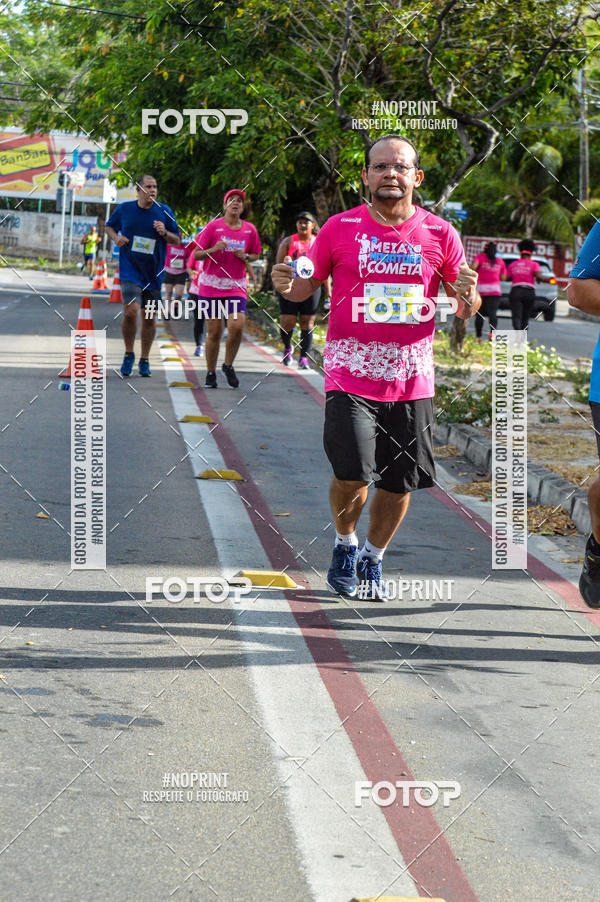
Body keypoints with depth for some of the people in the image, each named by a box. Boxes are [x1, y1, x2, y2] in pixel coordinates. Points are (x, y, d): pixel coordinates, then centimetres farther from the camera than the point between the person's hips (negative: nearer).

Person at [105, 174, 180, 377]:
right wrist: (115, 238, -2)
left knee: (149, 318, 7)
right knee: (131, 311, -19)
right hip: (130, 269, -2)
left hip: (153, 272, 2)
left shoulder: (164, 212, 2)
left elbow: (178, 241, 8)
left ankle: (144, 361, 23)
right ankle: (129, 355, 2)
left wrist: (164, 233, -13)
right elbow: (109, 227, 19)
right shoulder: (124, 209, 1)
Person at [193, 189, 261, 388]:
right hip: (211, 285, -2)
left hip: (236, 286, 2)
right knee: (214, 332, -1)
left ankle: (228, 365, 7)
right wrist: (214, 250, -19)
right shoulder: (213, 226, -3)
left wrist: (245, 257, -4)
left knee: (237, 326, -17)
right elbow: (196, 254, 0)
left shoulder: (250, 230, 5)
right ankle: (210, 373, 16)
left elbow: (255, 255, 19)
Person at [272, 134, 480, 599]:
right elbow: (308, 286, 7)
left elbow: (466, 309, 8)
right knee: (353, 474, -13)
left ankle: (374, 558, 33)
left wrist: (467, 295, -15)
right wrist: (287, 285, -15)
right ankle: (345, 544, 18)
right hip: (351, 373, -2)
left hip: (411, 378, 2)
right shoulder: (340, 228, -1)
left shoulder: (440, 234, 2)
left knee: (400, 481, 7)